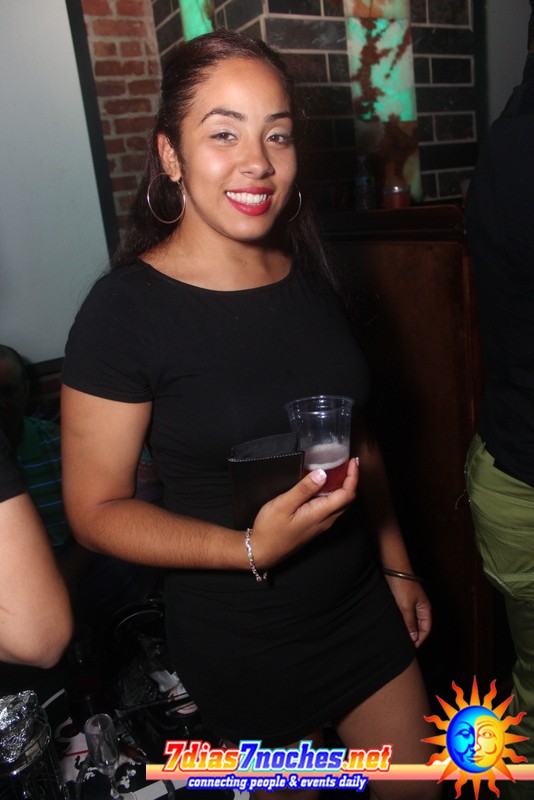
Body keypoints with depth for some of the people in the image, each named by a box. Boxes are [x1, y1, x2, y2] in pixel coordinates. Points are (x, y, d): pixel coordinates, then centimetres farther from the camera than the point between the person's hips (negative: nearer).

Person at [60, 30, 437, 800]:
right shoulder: (123, 310, -20)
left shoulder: (310, 275, -2)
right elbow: (96, 509, -15)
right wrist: (252, 549, -28)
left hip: (363, 604, 6)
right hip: (242, 643, -5)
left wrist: (397, 564, 11)